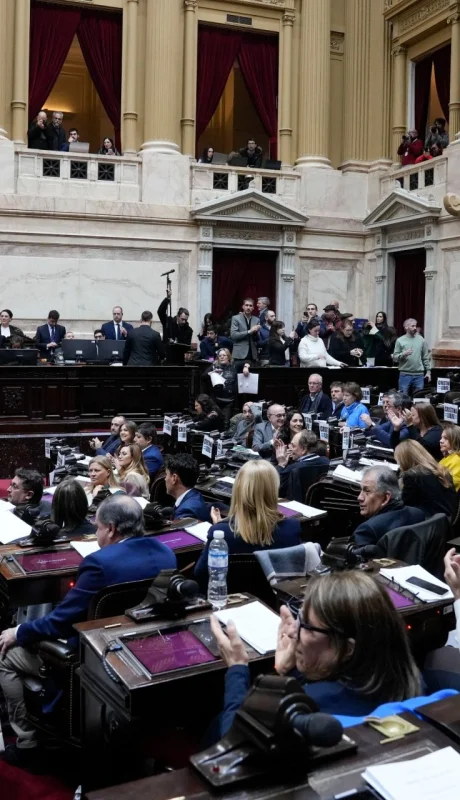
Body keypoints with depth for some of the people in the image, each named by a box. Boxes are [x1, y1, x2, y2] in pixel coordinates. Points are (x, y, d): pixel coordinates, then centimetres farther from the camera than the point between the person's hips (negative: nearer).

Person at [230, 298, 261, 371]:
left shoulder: (256, 320, 12)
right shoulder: (236, 318, 1)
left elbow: (258, 339, 11)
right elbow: (233, 335, -10)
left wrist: (256, 332, -11)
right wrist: (249, 332, -16)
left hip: (252, 355, 3)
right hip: (240, 355, -3)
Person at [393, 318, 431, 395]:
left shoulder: (421, 340, 6)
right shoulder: (400, 340, 1)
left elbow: (426, 357, 9)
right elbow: (395, 358, -2)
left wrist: (428, 371, 5)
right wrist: (403, 354, -19)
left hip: (419, 374, 2)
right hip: (405, 374, -2)